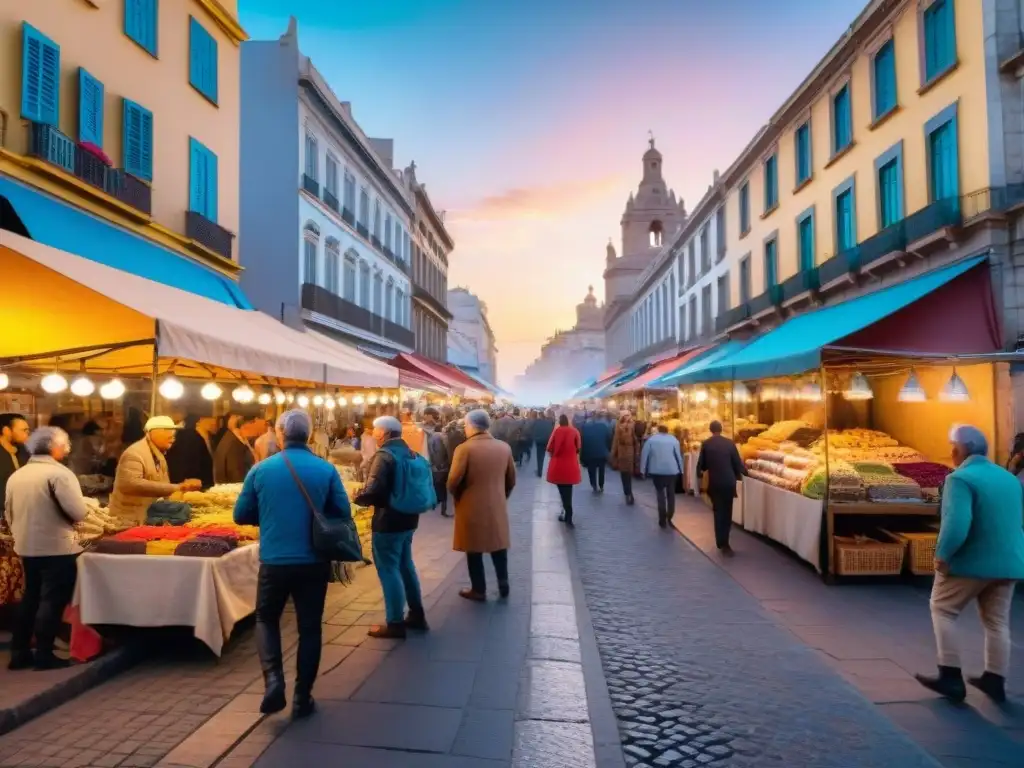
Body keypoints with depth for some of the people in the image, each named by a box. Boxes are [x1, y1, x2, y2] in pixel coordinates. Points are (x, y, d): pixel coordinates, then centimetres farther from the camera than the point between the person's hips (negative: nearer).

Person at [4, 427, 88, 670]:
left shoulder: (16, 475, 8)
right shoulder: (59, 473, -16)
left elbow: (9, 515, 15)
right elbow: (78, 513, -22)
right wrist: (73, 516, 0)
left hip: (26, 547, 7)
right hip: (56, 548, -7)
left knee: (31, 598, 18)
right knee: (53, 601, 2)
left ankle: (19, 653, 23)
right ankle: (44, 655, 7)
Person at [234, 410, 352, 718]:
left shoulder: (261, 469, -5)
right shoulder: (326, 469, -7)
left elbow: (241, 515, 2)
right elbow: (343, 513, -3)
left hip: (274, 561, 0)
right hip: (314, 561, 0)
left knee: (266, 619, 22)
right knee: (309, 628, 13)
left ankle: (273, 680, 5)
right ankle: (302, 698, 19)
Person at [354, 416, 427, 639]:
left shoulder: (384, 455, -18)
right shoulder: (409, 453, 10)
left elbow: (372, 491, -27)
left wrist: (358, 497, -8)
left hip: (388, 521, -9)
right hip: (408, 518, 9)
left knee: (388, 569, 1)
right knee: (405, 565, 19)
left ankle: (395, 623, 7)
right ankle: (417, 614, 28)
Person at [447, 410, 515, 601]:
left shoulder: (464, 449, -16)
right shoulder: (504, 447, 0)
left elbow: (453, 481, -16)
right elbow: (511, 479, 6)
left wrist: (458, 497, 4)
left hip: (471, 506, -4)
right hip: (498, 506, 4)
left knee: (474, 549, 10)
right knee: (498, 545, 18)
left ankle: (479, 590, 18)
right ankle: (503, 585, 25)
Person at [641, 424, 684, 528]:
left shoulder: (651, 439, 1)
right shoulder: (674, 440, 3)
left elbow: (644, 454, -1)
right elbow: (679, 456, 4)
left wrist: (643, 470, 5)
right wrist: (681, 470, 11)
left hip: (657, 470, -1)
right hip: (672, 470, 1)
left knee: (660, 493, 6)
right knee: (671, 493, 14)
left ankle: (663, 520, 1)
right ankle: (669, 518, 15)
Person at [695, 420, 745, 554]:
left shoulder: (706, 444, -4)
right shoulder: (729, 443, -3)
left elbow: (701, 464, 0)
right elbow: (737, 462, 1)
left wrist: (699, 474, 21)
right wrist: (738, 475, 19)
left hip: (714, 482, 0)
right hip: (729, 482, 0)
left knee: (718, 511, 12)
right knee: (727, 511, 11)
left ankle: (722, 543, 10)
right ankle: (724, 542, 13)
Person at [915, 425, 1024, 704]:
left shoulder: (961, 478, -18)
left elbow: (956, 525, -29)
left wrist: (942, 555, -18)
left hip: (970, 562, -7)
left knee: (943, 610, 8)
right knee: (997, 621, 16)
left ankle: (951, 677, 7)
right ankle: (995, 681, 22)